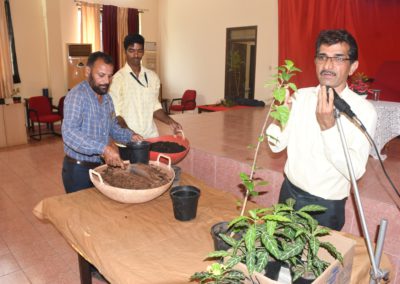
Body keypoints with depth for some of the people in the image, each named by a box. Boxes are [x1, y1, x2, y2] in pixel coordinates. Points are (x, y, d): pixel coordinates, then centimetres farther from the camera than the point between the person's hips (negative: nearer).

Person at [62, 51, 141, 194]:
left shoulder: (107, 98, 7)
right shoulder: (77, 95, -19)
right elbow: (69, 133, -31)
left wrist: (129, 136, -1)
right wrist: (103, 148, -41)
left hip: (101, 166, 7)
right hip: (78, 169, -7)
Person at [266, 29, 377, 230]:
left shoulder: (364, 111, -16)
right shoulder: (300, 96, -3)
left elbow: (355, 170, -23)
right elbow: (277, 146, -3)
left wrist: (328, 127, -33)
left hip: (326, 206, -4)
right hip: (289, 193, 4)